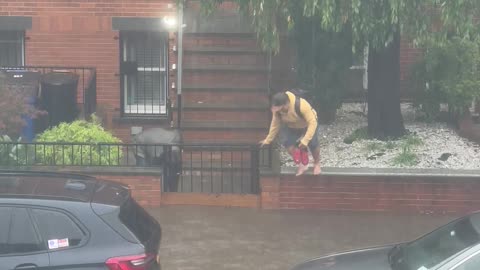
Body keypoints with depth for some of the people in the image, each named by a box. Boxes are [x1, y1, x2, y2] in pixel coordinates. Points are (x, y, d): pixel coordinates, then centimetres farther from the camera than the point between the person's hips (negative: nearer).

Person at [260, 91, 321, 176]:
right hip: (291, 127, 4)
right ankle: (302, 164, 2)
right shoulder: (277, 109, -26)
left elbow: (312, 123, -37)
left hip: (308, 125, -4)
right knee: (286, 141, -18)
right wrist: (268, 140, -3)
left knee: (312, 143, -20)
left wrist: (305, 140, -44)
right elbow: (275, 124, -8)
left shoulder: (301, 105, -41)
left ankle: (317, 164, 11)